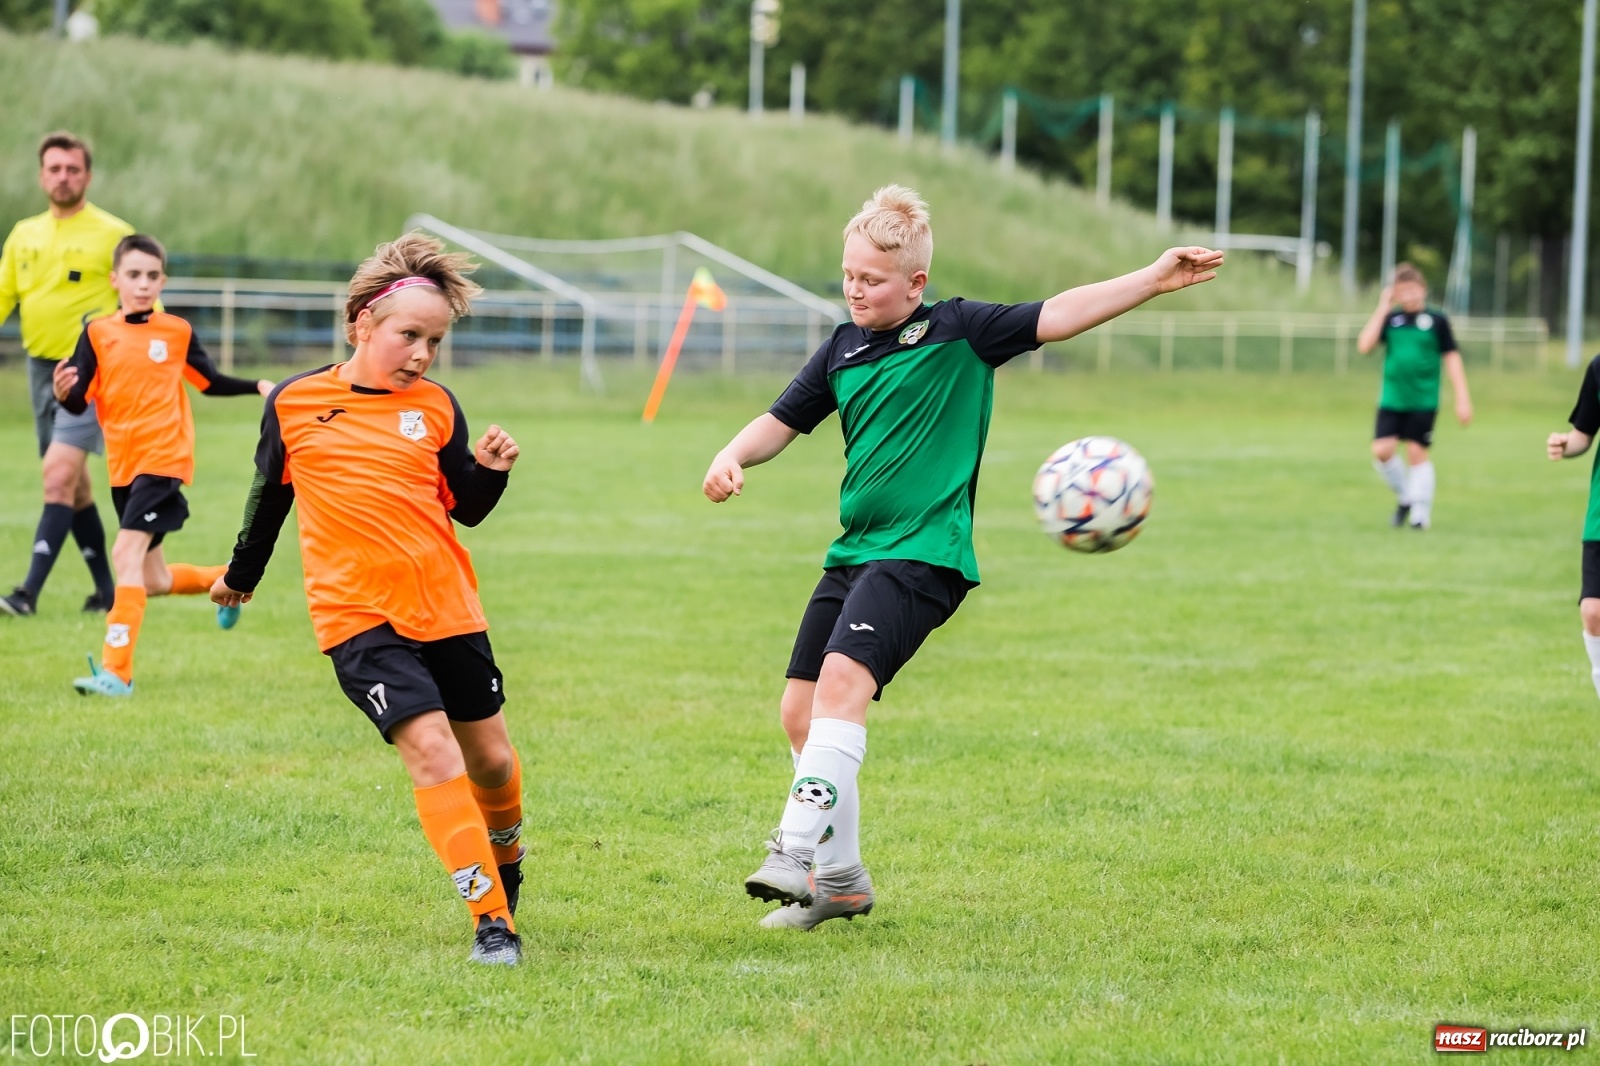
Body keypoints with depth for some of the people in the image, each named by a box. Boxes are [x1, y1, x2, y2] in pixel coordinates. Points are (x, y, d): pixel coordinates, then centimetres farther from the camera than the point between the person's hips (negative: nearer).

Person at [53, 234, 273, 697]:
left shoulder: (177, 332, 1)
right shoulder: (97, 334, 1)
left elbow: (211, 382, 15)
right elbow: (79, 402, -3)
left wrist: (258, 387, 2)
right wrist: (63, 393, -25)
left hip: (164, 459, -4)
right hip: (123, 466, 4)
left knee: (126, 551, -22)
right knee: (153, 581, 12)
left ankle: (117, 670, -23)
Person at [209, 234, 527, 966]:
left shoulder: (434, 406, 3)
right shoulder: (294, 403, -1)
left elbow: (467, 507, 8)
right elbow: (269, 494, 14)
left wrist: (490, 469, -13)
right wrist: (241, 576, 26)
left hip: (447, 610, 3)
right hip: (358, 617, -3)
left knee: (491, 760, 13)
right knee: (431, 750, -19)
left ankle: (504, 863, 45)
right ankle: (491, 922, -17)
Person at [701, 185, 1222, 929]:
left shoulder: (960, 332, -2)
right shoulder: (843, 349, 13)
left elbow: (1054, 317, -8)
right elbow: (781, 421, 19)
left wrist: (1153, 280, -17)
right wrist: (732, 457, -2)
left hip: (924, 554, -7)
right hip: (853, 553, 7)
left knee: (844, 677, -27)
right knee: (799, 711, 5)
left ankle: (797, 851, -31)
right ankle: (839, 879, 20)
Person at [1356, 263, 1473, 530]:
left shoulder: (1436, 320, -1)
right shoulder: (1390, 318, 6)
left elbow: (1451, 358, 2)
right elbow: (1365, 346, -6)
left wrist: (1462, 399, -3)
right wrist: (1382, 309, -7)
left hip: (1423, 400, -3)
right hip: (1392, 400, 3)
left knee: (1417, 453, -3)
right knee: (1382, 450, -6)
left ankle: (1420, 513, 8)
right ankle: (1404, 497, 18)